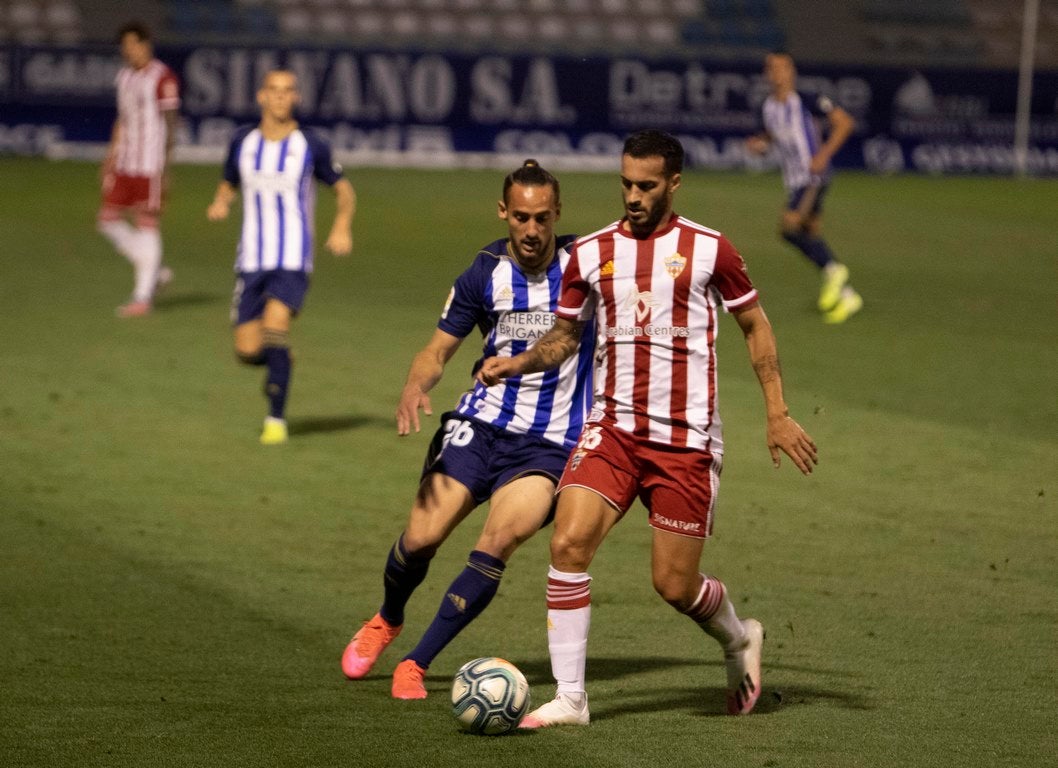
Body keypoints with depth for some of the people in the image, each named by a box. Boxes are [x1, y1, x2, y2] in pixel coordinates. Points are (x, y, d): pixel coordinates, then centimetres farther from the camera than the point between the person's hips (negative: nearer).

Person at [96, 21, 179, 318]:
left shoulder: (163, 79, -11)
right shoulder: (125, 75, 14)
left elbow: (170, 126, -11)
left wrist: (165, 169, -14)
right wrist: (111, 157, 18)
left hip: (150, 166, -8)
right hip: (125, 164, 8)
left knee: (146, 225, -5)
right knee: (107, 219, 7)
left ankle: (142, 297, 0)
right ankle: (155, 272, 20)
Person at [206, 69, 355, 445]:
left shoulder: (311, 146, -3)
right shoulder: (243, 141, 5)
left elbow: (343, 188, 8)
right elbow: (229, 182, 20)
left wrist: (342, 227, -10)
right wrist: (221, 202, -4)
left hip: (293, 261, -3)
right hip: (251, 259, 3)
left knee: (275, 322, -26)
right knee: (248, 350, -3)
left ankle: (276, 418, -15)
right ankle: (278, 365, 36)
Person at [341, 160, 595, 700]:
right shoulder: (484, 274, -1)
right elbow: (438, 350, 3)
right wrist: (415, 386, -18)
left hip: (551, 442, -2)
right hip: (482, 423, 2)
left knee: (498, 543, -23)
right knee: (422, 536, -9)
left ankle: (417, 663, -12)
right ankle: (386, 621, 26)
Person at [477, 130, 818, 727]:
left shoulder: (709, 250, -3)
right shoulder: (591, 253, 5)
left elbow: (755, 325, 7)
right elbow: (566, 335, 17)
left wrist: (778, 414, 1)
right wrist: (518, 363, -4)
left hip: (687, 441, -3)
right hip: (612, 429, 3)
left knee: (675, 585, -1)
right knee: (569, 543, -18)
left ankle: (739, 640, 34)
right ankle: (570, 697, -10)